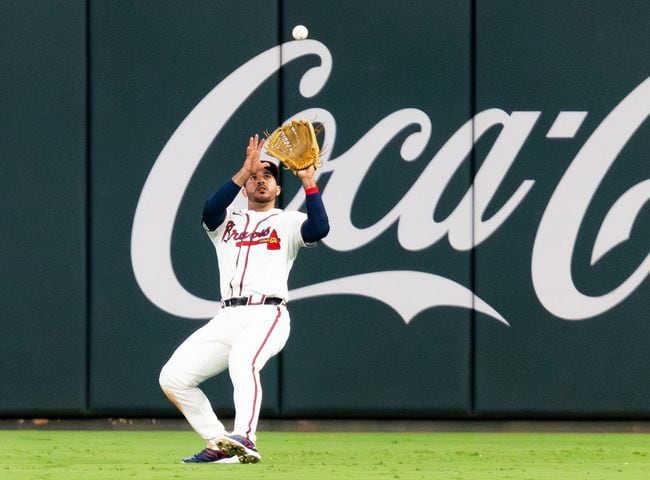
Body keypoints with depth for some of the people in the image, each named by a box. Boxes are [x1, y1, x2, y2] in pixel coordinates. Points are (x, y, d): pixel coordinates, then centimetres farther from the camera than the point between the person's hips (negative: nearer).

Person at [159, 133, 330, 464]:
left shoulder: (288, 222, 13)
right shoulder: (227, 222, 22)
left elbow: (319, 228, -9)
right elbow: (211, 209, -3)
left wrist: (309, 182, -15)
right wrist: (244, 171, -13)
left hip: (267, 315, -5)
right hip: (227, 318, 5)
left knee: (241, 362, -36)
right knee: (173, 377, -5)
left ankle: (244, 440, -49)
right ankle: (219, 444, 4)